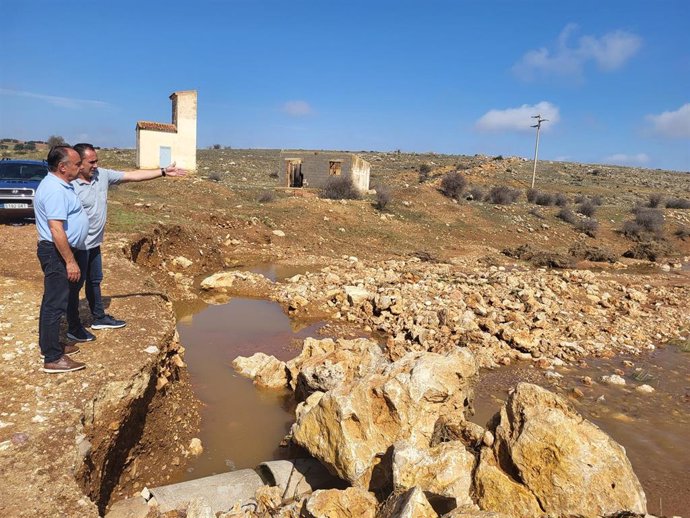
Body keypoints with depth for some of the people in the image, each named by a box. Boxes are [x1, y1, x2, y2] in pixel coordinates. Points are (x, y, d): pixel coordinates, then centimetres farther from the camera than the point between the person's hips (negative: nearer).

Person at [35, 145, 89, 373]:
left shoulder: (59, 184, 13)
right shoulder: (55, 190, -21)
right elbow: (56, 229, -26)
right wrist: (70, 261, -24)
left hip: (59, 252, 11)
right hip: (57, 253, -11)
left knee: (52, 301, 18)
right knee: (55, 304, -6)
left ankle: (49, 345, 32)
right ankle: (53, 359, 0)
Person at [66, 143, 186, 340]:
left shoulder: (102, 175, -1)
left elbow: (133, 175, 2)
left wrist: (163, 172, 0)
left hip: (94, 243, 8)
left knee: (95, 281, 21)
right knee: (75, 285, 5)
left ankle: (99, 318, 37)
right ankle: (74, 328, 19)